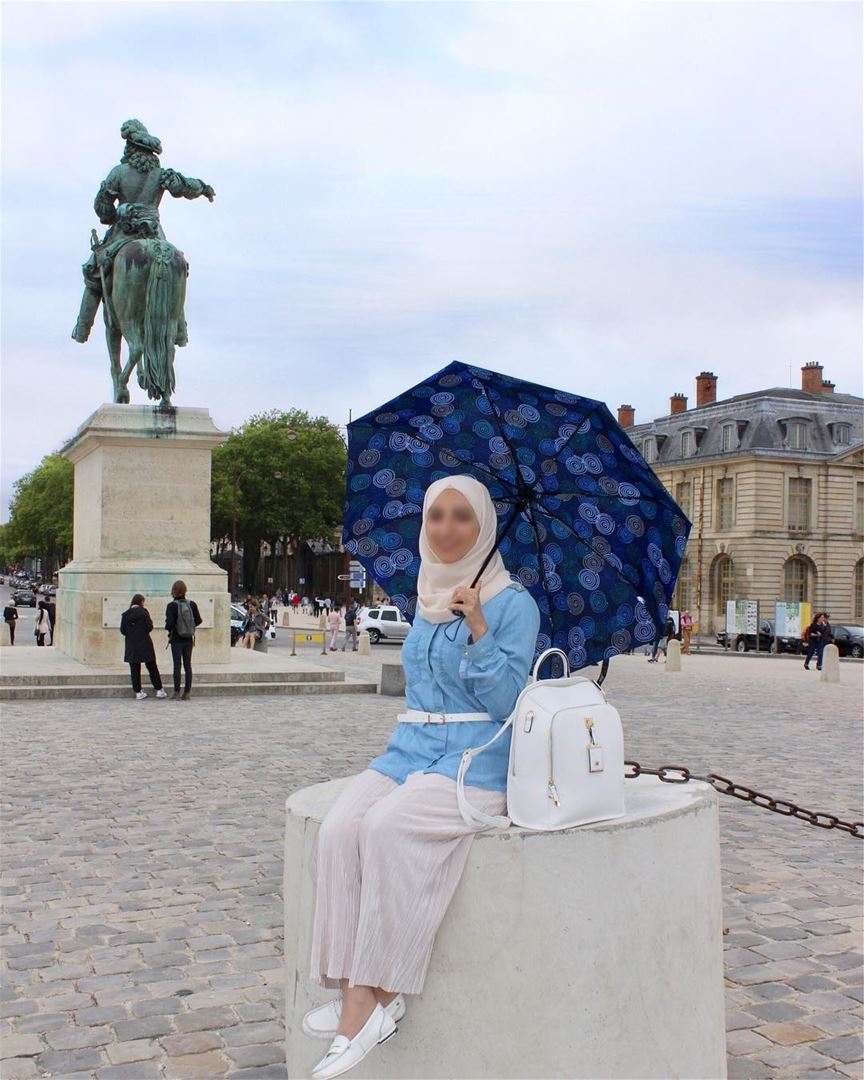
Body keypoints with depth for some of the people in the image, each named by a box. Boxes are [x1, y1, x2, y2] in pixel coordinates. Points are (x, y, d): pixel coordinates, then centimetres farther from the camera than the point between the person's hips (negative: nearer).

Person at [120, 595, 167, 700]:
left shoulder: (125, 614, 1)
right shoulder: (143, 612, -8)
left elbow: (122, 631, 2)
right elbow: (149, 627, -11)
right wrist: (151, 622, 9)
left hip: (131, 646, 3)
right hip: (144, 644, -3)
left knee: (134, 670, 7)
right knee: (152, 668, 6)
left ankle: (138, 692, 7)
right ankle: (159, 690, 8)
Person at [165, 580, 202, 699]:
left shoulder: (172, 605, -15)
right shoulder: (192, 604, -4)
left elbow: (169, 623, -19)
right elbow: (198, 620, 1)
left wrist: (168, 628, 3)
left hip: (176, 640, -3)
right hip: (189, 640, 3)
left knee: (177, 665, 2)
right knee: (188, 665, 10)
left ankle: (177, 693, 3)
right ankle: (187, 692, 12)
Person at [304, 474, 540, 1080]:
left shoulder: (513, 603, -2)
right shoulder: (426, 605, 17)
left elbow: (507, 701, -11)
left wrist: (477, 630, -20)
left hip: (477, 760, -6)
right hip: (409, 751, 6)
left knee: (387, 826, -32)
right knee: (339, 828, -23)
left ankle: (382, 992, -20)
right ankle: (357, 995, -21)